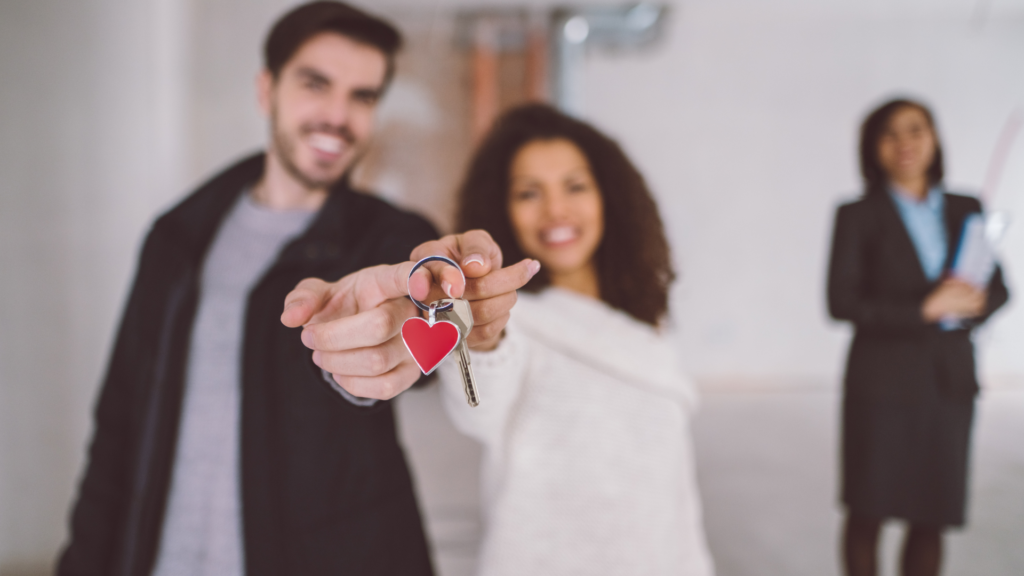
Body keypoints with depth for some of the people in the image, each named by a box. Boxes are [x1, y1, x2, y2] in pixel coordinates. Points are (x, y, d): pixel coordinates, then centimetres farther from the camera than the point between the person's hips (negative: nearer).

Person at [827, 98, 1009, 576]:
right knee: (868, 512, 4)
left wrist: (975, 304, -12)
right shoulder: (858, 217, -2)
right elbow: (841, 303, -10)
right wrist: (925, 309, -17)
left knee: (932, 517, 6)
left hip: (950, 379, 3)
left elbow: (998, 289, 11)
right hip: (883, 380, -3)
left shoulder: (966, 211, 9)